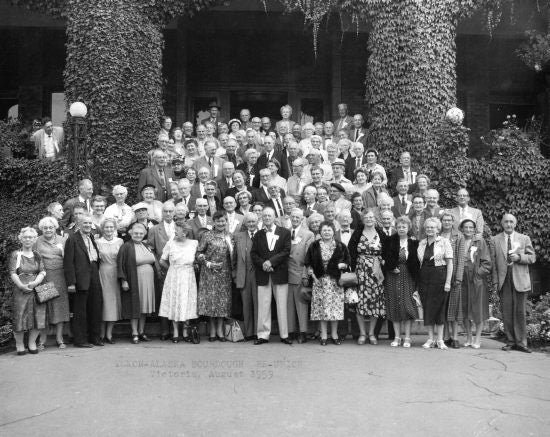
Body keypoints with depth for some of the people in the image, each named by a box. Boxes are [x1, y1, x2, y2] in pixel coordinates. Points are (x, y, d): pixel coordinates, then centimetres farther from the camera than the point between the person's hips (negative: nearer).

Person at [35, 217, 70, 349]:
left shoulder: (62, 240, 10)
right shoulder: (37, 242, 6)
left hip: (59, 277, 1)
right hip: (42, 277, -1)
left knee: (59, 306, 2)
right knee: (43, 308, 0)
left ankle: (59, 338, 9)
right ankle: (42, 339, 8)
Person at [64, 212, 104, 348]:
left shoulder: (92, 238, 15)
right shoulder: (72, 239, -7)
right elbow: (68, 262, -12)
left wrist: (97, 273, 7)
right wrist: (71, 282, -16)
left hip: (94, 278, 7)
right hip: (81, 279, -7)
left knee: (96, 308, 11)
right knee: (80, 310, 1)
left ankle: (95, 337, 22)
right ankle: (80, 339, 10)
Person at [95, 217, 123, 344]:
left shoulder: (120, 241, 6)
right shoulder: (98, 242, 1)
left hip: (116, 275, 2)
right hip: (103, 275, -2)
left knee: (114, 302, 3)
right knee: (103, 302, 0)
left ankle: (109, 334, 10)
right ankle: (102, 334, 8)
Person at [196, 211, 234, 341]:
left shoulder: (229, 237, 9)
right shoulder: (207, 235, -1)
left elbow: (233, 255, 12)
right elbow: (198, 254, -1)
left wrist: (229, 242, -6)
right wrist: (208, 263, -12)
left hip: (225, 273, 3)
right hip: (209, 273, -3)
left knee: (223, 301, 3)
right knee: (211, 300, -1)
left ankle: (220, 330, 13)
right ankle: (212, 331, 10)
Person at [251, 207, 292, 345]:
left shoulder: (285, 232, 6)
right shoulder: (258, 235, 13)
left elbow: (286, 251, -4)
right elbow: (253, 254, 7)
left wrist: (271, 261, -13)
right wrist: (262, 264, -11)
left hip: (280, 274, -2)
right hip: (263, 275, 2)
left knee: (282, 305, 2)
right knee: (263, 306, 2)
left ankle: (284, 335, 9)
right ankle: (263, 335, 7)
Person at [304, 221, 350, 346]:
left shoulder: (340, 246, 5)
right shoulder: (314, 246, 5)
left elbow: (348, 261, 10)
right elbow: (308, 263, 6)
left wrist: (342, 265, -11)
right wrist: (313, 276, -4)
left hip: (335, 280, 0)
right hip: (319, 280, 0)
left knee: (335, 307, 1)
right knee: (322, 307, 1)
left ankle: (334, 334, 14)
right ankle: (323, 335, 9)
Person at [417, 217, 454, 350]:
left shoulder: (444, 242, 0)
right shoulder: (421, 243, 12)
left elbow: (450, 263, -4)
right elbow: (419, 262, 13)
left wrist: (448, 282, -11)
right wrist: (417, 281, 4)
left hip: (439, 277, -4)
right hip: (424, 278, 4)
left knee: (439, 307, -1)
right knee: (427, 308, 4)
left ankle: (440, 340, 8)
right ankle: (430, 339, 13)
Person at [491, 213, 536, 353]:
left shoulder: (524, 239, 9)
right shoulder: (495, 240, 8)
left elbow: (532, 257, 7)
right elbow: (493, 261, 5)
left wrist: (519, 257, -12)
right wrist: (495, 281, -1)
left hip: (520, 280, 0)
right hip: (503, 280, 0)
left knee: (520, 311, 0)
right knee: (506, 313, 2)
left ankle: (521, 343, 7)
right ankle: (510, 341, 9)